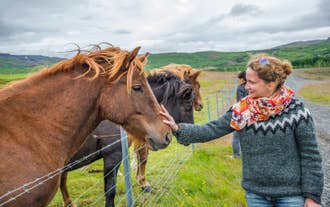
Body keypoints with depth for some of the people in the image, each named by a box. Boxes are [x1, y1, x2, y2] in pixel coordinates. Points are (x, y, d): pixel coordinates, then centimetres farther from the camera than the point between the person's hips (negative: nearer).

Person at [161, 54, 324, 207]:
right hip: (255, 194, 3)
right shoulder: (241, 110, -4)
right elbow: (211, 130, -3)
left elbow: (310, 157, -9)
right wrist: (178, 128, -14)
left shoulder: (296, 112, -13)